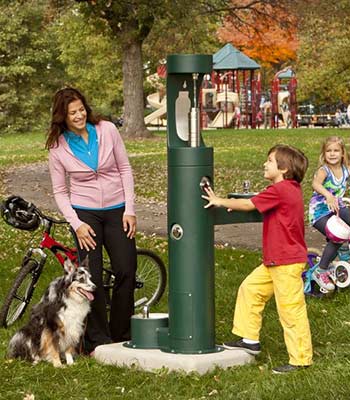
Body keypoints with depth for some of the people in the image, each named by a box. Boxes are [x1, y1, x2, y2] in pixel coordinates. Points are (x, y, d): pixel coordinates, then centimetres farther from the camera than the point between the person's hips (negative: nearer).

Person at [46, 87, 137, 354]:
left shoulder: (107, 130, -4)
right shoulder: (58, 147, -4)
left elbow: (125, 169, 1)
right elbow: (60, 191, 1)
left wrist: (130, 210, -4)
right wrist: (76, 224, -10)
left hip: (116, 210, 1)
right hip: (84, 213, -1)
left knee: (127, 272, -3)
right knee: (92, 278, -8)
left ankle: (121, 335, 14)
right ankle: (97, 340, 3)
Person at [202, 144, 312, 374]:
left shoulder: (280, 190, -19)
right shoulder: (292, 188, 11)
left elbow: (249, 205, -13)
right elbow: (260, 205, 21)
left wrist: (220, 202, -2)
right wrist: (236, 205, 8)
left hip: (288, 262, -10)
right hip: (274, 261, 10)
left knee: (291, 309, -5)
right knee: (250, 288, 16)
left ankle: (301, 359, 2)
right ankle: (249, 338, 25)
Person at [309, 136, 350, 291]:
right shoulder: (324, 170, -20)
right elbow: (316, 184, -41)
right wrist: (328, 195, -59)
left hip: (337, 207, 6)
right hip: (320, 210, -6)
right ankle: (320, 271, -5)